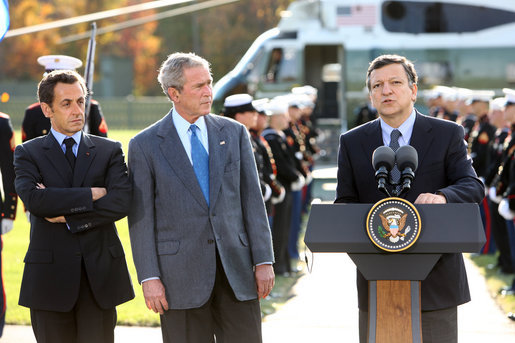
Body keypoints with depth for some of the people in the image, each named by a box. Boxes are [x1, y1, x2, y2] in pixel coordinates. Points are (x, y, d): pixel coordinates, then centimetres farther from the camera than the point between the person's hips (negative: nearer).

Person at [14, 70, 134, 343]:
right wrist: (91, 194, -12)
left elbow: (121, 203, -7)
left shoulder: (109, 151, 9)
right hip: (50, 276, -1)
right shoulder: (27, 153, 5)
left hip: (100, 276, 1)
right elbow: (33, 199, -15)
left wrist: (67, 216, -10)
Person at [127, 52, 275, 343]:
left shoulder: (234, 133, 9)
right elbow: (141, 217, -1)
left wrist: (264, 260, 1)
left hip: (236, 268, 2)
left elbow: (252, 199, 7)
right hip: (181, 273, -2)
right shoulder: (145, 145, 1)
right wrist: (149, 278, -8)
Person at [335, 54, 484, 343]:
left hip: (435, 276, -1)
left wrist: (442, 197, -30)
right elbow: (345, 201, 8)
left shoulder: (448, 135, 3)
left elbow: (473, 187, -7)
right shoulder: (352, 143, 9)